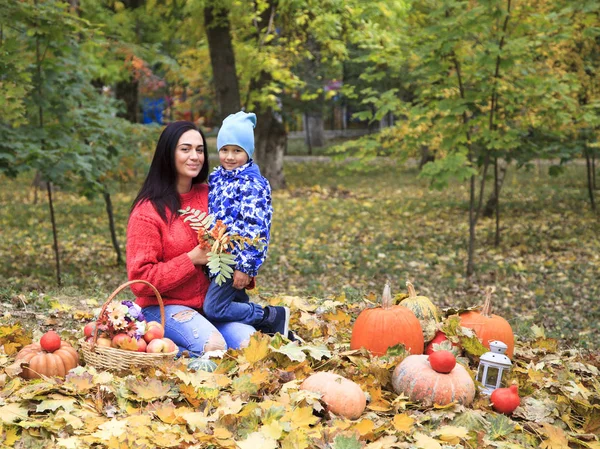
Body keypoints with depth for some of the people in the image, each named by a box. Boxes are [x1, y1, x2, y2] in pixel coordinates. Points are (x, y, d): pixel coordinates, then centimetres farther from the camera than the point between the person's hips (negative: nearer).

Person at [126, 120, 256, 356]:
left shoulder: (209, 196, 6)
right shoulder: (148, 210, -9)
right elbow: (140, 280, -12)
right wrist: (192, 259, -19)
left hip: (210, 300, 4)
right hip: (163, 305, -4)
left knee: (251, 344, -23)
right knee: (214, 346, -29)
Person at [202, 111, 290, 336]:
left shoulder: (252, 184, -15)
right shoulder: (215, 179, 10)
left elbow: (255, 229, -20)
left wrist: (245, 267, -22)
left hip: (236, 260, -8)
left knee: (213, 309, -12)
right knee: (239, 307, 13)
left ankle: (274, 316, 0)